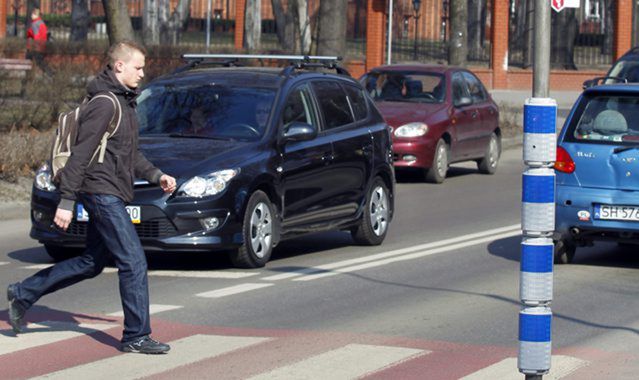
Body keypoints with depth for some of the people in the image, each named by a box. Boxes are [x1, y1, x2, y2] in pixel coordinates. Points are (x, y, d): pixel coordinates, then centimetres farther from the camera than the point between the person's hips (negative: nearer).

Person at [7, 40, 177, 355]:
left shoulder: (125, 102, 16)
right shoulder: (104, 104, -16)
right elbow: (80, 155, -19)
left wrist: (156, 175, 13)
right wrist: (66, 201, -21)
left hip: (110, 196, 10)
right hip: (102, 193, -10)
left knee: (91, 263, 16)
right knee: (133, 262, -9)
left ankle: (23, 294, 25)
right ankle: (137, 337, -3)